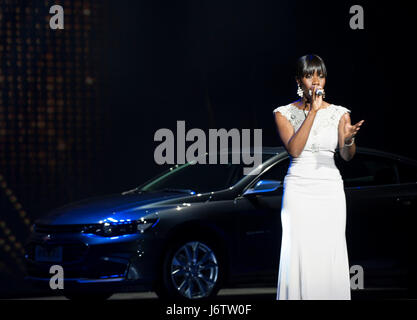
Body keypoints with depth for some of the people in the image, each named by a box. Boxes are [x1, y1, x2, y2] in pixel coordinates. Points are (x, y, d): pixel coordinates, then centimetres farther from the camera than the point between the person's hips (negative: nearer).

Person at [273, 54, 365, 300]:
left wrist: (349, 139, -26)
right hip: (298, 189, -1)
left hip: (330, 190, 1)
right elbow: (294, 149, -12)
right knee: (299, 255, -6)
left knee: (330, 256, -3)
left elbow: (347, 156, -2)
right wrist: (313, 111, -16)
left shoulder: (339, 114, 7)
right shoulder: (285, 113, 3)